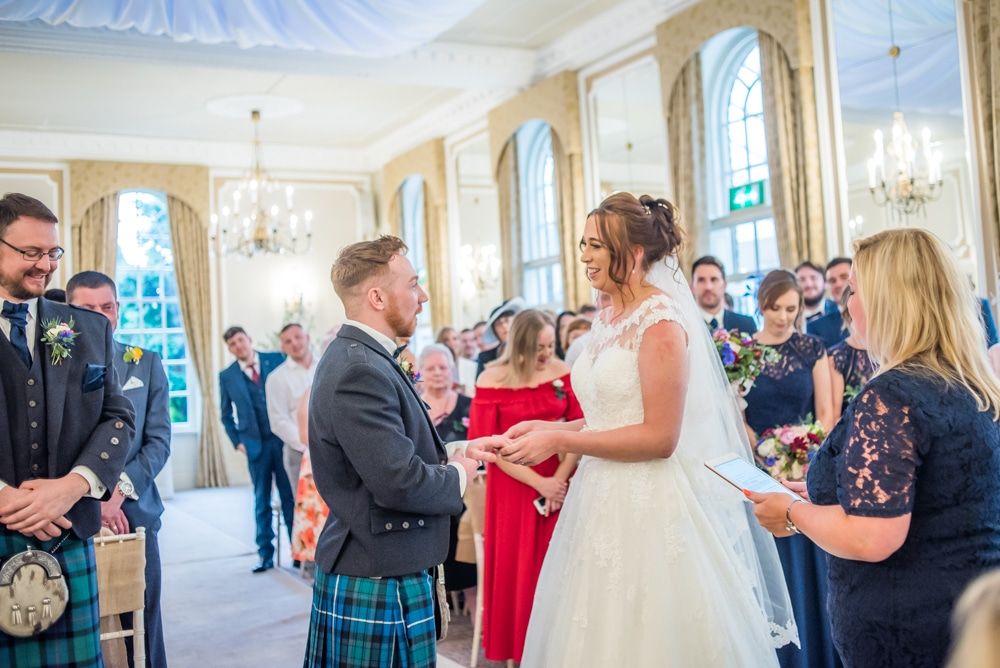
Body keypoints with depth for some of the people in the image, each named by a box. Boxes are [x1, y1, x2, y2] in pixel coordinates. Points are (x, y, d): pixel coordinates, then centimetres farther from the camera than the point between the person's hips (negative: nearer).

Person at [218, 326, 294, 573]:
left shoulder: (277, 360, 0)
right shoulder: (227, 376, 5)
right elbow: (226, 415, 13)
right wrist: (237, 441, 3)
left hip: (283, 439, -1)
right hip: (255, 444, 1)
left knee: (290, 497, 5)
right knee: (261, 501, 7)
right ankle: (265, 554, 15)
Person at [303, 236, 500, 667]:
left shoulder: (361, 359, 10)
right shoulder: (360, 372, -22)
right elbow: (399, 481, -27)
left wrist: (456, 454, 3)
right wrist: (458, 476, -10)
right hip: (377, 582, -10)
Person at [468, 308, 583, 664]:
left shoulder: (562, 372, -1)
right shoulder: (493, 380, -7)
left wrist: (560, 478, -15)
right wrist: (538, 482, -13)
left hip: (560, 482, 2)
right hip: (513, 486, -2)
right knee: (515, 567, 6)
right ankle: (517, 648, 21)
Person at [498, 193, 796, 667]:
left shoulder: (661, 321, -15)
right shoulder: (606, 321, 10)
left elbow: (659, 437, -18)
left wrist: (560, 441, -17)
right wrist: (547, 428, 4)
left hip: (651, 507, -8)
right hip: (605, 502, 8)